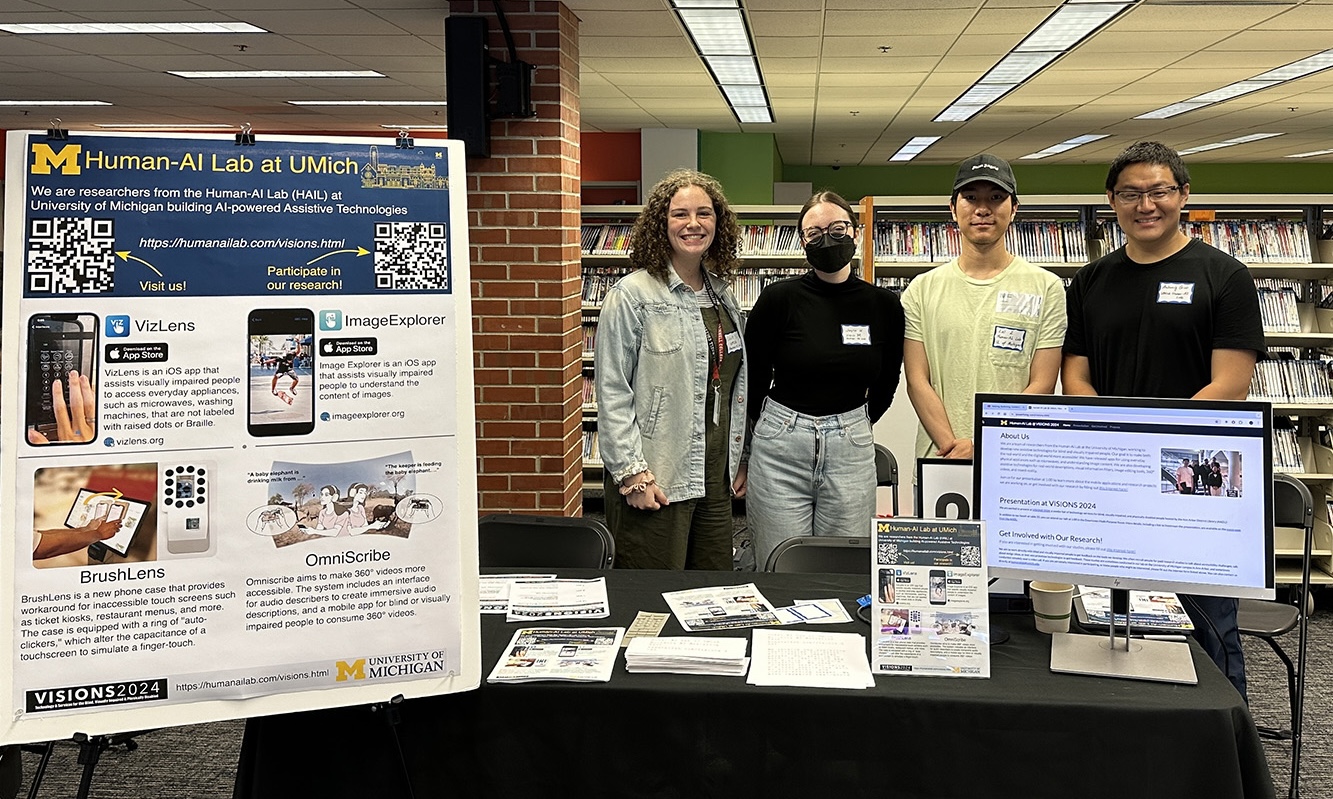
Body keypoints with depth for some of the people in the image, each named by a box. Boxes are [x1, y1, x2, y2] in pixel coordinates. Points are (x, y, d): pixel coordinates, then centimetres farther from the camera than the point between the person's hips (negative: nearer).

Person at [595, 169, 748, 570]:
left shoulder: (723, 296, 13)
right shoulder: (633, 295, -8)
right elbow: (612, 394, -12)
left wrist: (741, 460, 16)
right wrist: (631, 473, -16)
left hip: (716, 477, 7)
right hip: (654, 483, -7)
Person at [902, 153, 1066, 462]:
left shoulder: (1046, 287, 3)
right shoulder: (923, 290, 6)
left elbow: (1042, 385, -3)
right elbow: (917, 380, 0)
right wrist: (951, 447, -14)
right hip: (937, 462, 1)